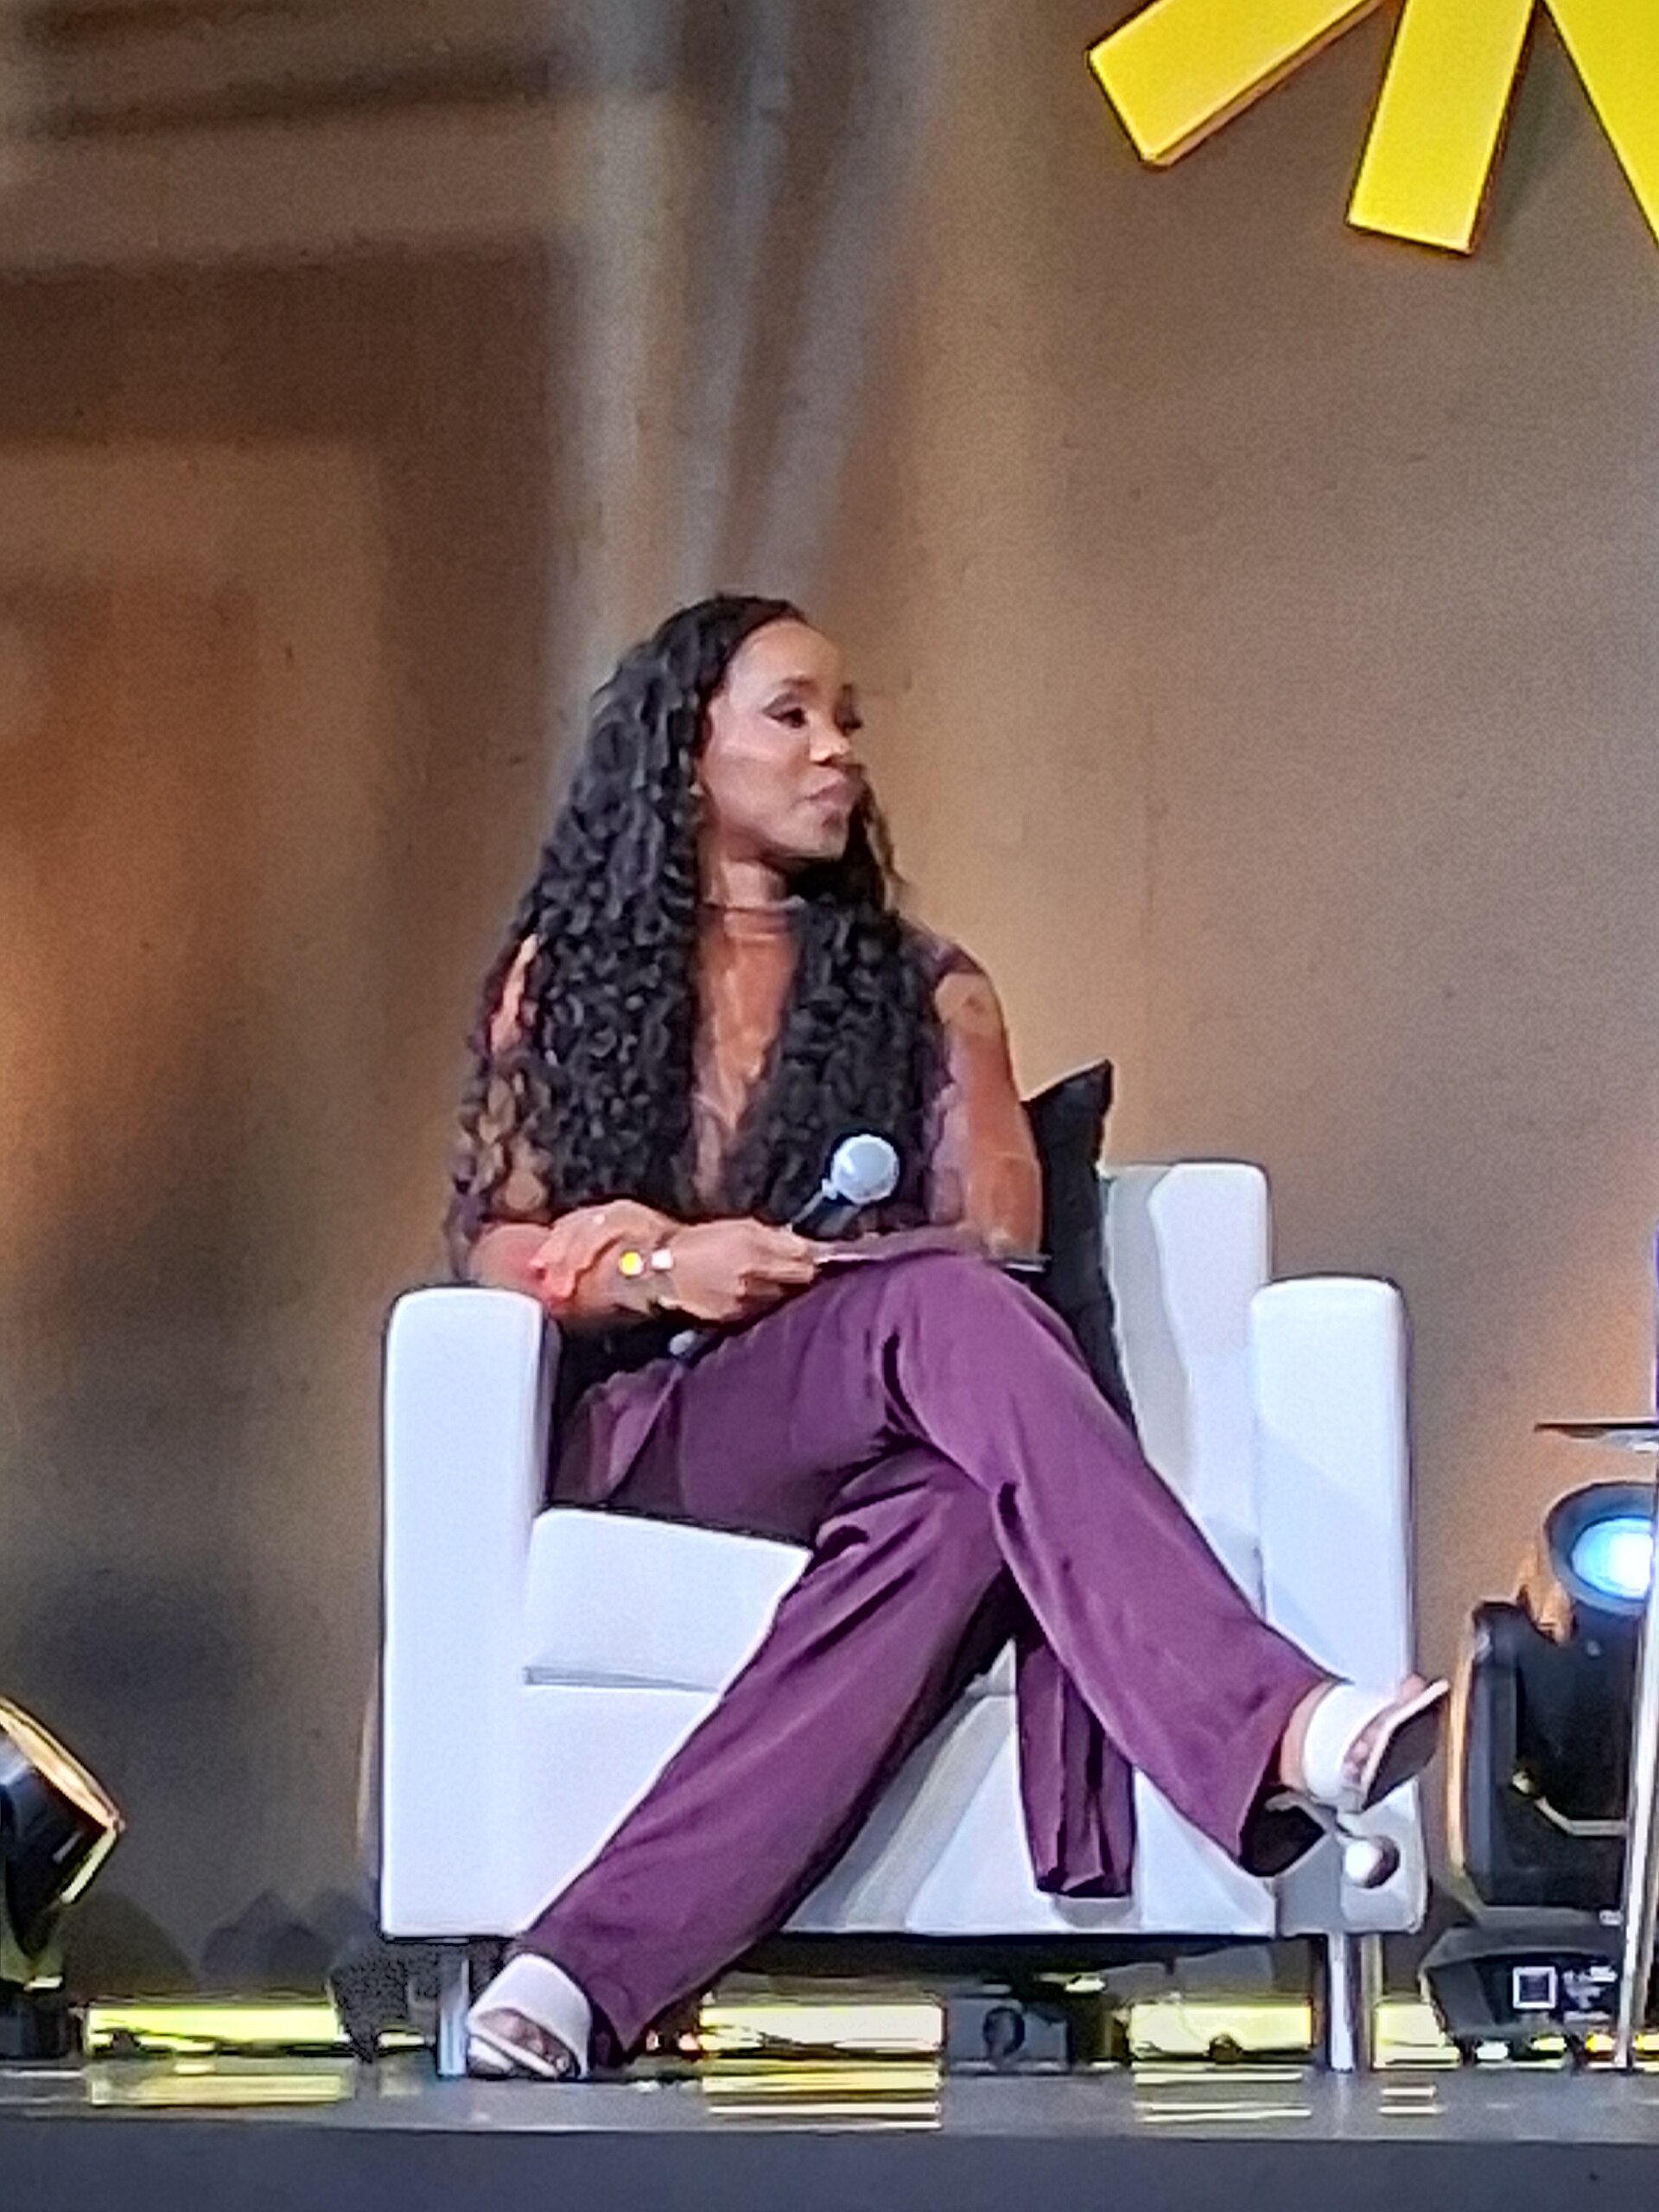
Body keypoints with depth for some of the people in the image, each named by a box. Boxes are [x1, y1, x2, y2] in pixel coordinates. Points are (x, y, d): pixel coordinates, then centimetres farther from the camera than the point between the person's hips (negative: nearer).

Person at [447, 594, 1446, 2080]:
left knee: (956, 1512, -39)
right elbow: (492, 1243, 10)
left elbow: (1003, 1246, 8)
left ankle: (593, 1970, -51)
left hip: (864, 1442, 3)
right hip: (638, 1425, -2)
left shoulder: (927, 992, 21)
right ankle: (1274, 1731, -53)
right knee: (946, 1305, -35)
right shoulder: (566, 971, 17)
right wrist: (660, 1267, -9)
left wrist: (819, 1275, -8)